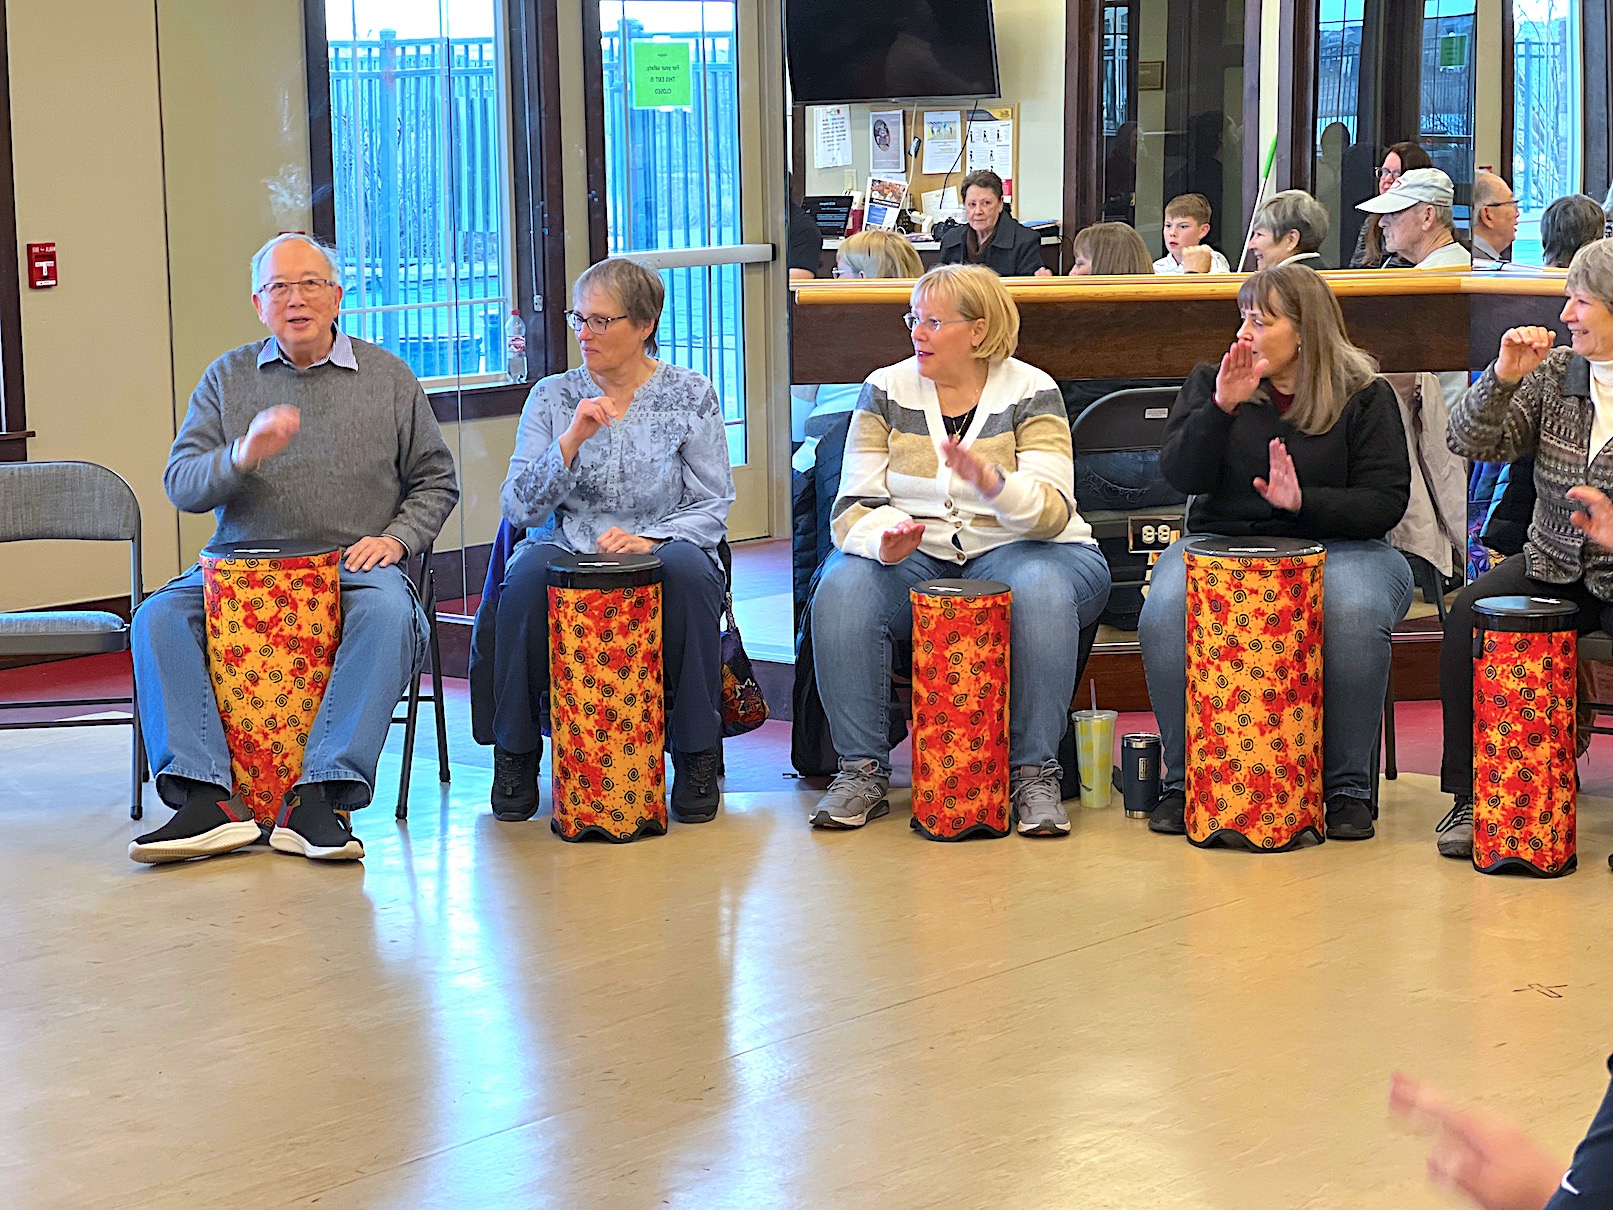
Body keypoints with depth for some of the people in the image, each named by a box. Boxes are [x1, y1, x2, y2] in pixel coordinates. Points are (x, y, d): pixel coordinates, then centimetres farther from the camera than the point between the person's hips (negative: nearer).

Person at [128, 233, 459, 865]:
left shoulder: (387, 376, 10)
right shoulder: (227, 378, 11)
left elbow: (434, 479, 15)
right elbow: (180, 485, 3)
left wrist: (397, 537, -4)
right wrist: (242, 456, -18)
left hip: (353, 563, -2)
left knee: (388, 613, -35)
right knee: (158, 618, -25)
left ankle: (322, 794, -37)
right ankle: (208, 797, -32)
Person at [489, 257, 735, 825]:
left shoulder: (690, 395, 6)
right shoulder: (551, 397, 8)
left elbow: (712, 507, 0)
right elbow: (519, 508, -2)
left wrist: (650, 540, -18)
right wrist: (571, 441, -16)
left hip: (659, 551, -1)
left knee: (685, 566, -35)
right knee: (529, 570, -33)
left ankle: (696, 756, -21)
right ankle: (516, 753, -17)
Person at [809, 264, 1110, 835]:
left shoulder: (1030, 392, -1)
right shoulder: (886, 390, 6)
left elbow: (1052, 513, -12)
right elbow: (854, 506, 0)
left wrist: (992, 483, -34)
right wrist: (883, 541, -25)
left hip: (1010, 552, -2)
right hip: (913, 556, 2)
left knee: (1042, 591, -36)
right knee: (842, 588, -29)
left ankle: (1034, 773, -25)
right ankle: (862, 769, -21)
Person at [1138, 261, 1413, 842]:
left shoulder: (1365, 396, 5)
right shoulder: (1210, 381, 11)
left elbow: (1387, 502, -3)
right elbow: (1180, 475, -2)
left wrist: (1304, 502, -19)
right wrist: (1221, 407, -17)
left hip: (1334, 544, -1)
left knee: (1354, 614, -36)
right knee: (1165, 612, -31)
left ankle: (1348, 788, -20)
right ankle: (1185, 780, -16)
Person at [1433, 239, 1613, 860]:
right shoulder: (1554, 372, 7)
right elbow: (1472, 443, 2)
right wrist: (1502, 378, -14)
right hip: (1554, 565, 4)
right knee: (1468, 616, -22)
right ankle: (1470, 795, -13)